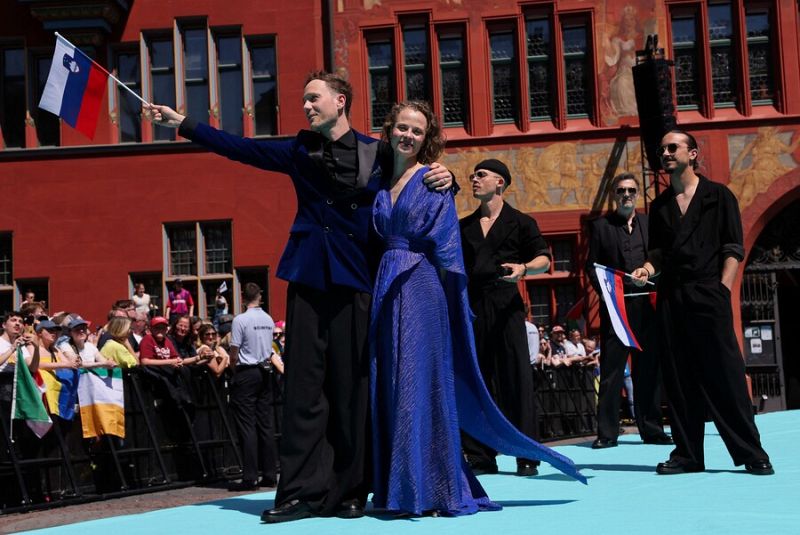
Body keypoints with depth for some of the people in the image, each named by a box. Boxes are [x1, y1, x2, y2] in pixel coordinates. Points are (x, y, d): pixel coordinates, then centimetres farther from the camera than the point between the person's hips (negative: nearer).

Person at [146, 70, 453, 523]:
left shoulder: (379, 155, 4)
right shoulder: (300, 151, 12)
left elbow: (424, 183, 13)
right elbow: (240, 147, 10)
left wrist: (443, 178, -10)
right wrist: (183, 124, 6)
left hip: (356, 282, -2)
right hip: (309, 281, 2)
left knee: (350, 389, 1)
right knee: (304, 387, 1)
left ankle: (348, 493, 10)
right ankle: (301, 491, 5)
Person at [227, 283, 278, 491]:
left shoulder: (241, 320, -11)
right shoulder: (269, 320, 6)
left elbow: (234, 353, -10)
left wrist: (234, 371, 5)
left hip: (246, 373, -6)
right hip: (265, 372, 6)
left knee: (247, 425, -4)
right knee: (266, 424, 7)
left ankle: (250, 477, -6)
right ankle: (269, 474, 9)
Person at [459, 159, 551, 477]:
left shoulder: (520, 223, 7)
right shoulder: (464, 227, 18)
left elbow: (544, 260, 1)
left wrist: (523, 268, -18)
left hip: (505, 304, -4)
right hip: (471, 306, 4)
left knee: (516, 376, -7)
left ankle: (527, 457, -4)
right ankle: (481, 456, 8)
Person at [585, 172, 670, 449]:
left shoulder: (650, 223, 13)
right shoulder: (601, 225, 8)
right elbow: (592, 266, 4)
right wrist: (605, 291, -10)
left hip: (647, 305, 2)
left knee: (649, 369, 6)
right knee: (611, 370, -2)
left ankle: (651, 429, 14)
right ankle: (607, 432, 2)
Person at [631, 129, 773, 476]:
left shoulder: (718, 196, 5)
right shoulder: (659, 206, 17)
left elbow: (733, 248, -1)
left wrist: (722, 290, -11)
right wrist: (648, 268, -2)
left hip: (709, 295, -4)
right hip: (671, 298, 4)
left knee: (726, 374, -6)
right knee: (679, 377, 4)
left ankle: (752, 453, 0)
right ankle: (687, 454, 10)